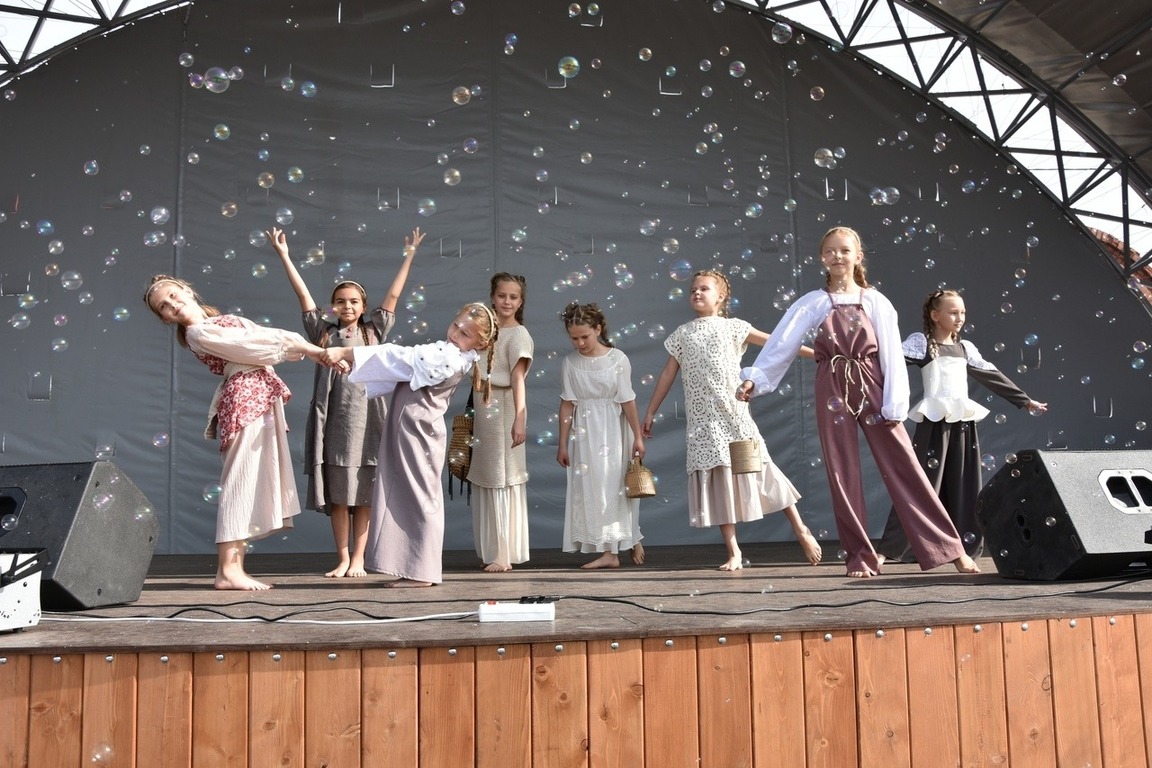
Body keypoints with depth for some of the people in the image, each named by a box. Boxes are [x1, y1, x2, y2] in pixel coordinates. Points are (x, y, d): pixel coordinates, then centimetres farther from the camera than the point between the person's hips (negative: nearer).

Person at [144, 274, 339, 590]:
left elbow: (262, 334, 12)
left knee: (255, 482, 9)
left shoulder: (220, 321, 22)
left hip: (261, 398, 9)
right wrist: (303, 347, -6)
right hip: (245, 400, -9)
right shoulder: (198, 333, -6)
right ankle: (228, 569, -8)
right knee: (241, 482, -10)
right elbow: (250, 345, -11)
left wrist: (305, 346, -1)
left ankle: (234, 566, 12)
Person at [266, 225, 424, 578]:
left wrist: (409, 256, 13)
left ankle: (358, 559, 7)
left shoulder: (373, 331, 12)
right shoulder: (324, 332, 12)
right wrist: (284, 255, 10)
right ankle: (343, 559, 10)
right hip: (334, 418, 1)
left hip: (365, 419, -1)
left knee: (363, 493, 1)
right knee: (337, 494, 3)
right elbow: (303, 293, 11)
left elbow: (393, 295, 12)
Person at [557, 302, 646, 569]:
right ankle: (608, 551, 7)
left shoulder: (617, 359, -7)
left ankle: (632, 540, 21)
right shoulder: (569, 362, 0)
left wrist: (638, 437, -3)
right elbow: (567, 405, 2)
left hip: (613, 431, -2)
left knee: (615, 486, 1)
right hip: (584, 434, 3)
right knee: (590, 489, 1)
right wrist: (563, 444, 2)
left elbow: (628, 401, -4)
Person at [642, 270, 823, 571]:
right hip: (703, 420, 2)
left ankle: (801, 529, 9)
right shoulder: (682, 334, 12)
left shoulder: (733, 327, 6)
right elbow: (668, 374, 14)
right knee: (715, 477, 0)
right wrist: (650, 413, 13)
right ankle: (733, 550, 5)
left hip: (734, 413, -2)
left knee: (758, 469, -4)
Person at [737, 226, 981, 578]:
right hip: (833, 390, 1)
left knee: (903, 467, -1)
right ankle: (860, 556, 12)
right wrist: (754, 377, -16)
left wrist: (894, 405, -6)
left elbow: (891, 355, 1)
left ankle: (949, 547, 5)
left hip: (871, 387, -1)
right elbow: (782, 344, -3)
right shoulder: (812, 303, 5)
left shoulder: (875, 301, 4)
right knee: (842, 474, 2)